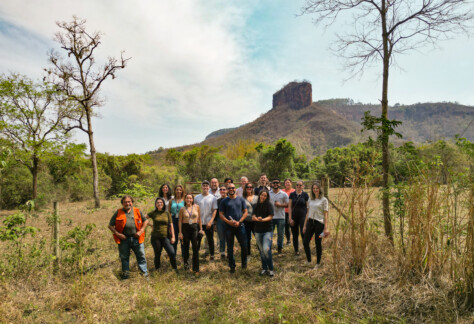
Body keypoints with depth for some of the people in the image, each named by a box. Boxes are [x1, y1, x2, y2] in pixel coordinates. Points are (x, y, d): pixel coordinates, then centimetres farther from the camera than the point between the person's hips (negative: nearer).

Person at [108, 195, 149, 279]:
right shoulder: (118, 213, 3)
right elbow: (110, 226, 4)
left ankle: (145, 273, 17)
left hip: (136, 238, 1)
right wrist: (118, 234, -9)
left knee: (141, 256, 5)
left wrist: (141, 231, -1)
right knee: (124, 257, 11)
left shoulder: (137, 211, 6)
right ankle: (126, 274, 27)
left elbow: (145, 221, 13)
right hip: (124, 239, 0)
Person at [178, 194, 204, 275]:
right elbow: (180, 221, 4)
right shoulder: (182, 209, 2)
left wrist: (201, 229, 7)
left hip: (195, 228, 0)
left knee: (195, 248, -5)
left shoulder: (196, 207, 4)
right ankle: (186, 263, 38)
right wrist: (180, 232, -1)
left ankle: (196, 269, 1)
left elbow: (199, 218, 9)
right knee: (186, 247, 12)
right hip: (185, 228, 0)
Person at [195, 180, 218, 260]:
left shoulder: (213, 198, -1)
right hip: (198, 223, 1)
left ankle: (212, 255, 22)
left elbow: (215, 210, -3)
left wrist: (210, 221, -12)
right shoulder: (197, 197, 3)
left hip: (209, 223, -1)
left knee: (210, 239, 9)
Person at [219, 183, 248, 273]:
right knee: (230, 247, 7)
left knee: (244, 245, 1)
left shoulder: (241, 199, 7)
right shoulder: (224, 201, 4)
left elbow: (245, 212, 6)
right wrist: (228, 221, -13)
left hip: (240, 226, 1)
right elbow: (221, 214, 2)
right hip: (229, 227, 0)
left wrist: (239, 222, -8)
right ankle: (232, 266, 20)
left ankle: (244, 262, 24)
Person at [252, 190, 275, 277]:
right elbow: (253, 217, 1)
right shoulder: (256, 206, 9)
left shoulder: (269, 205, -3)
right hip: (258, 231, 5)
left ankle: (271, 269, 0)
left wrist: (263, 220, -27)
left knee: (266, 249, -17)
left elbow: (270, 217, -10)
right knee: (261, 250, 11)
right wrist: (257, 219, -21)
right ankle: (264, 268, 27)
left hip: (267, 230, -4)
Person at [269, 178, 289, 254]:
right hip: (270, 216, 1)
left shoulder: (284, 194, 2)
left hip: (280, 217, -1)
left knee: (280, 234, 8)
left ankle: (280, 247, 24)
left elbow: (287, 204, 0)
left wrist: (280, 204, -15)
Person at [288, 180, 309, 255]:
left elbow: (307, 207, 2)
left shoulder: (305, 195, 0)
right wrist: (290, 218, -4)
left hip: (303, 216, -2)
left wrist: (307, 217, -4)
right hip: (294, 216, 2)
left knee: (303, 233, -11)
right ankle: (296, 250, 21)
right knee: (295, 234, 8)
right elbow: (289, 207, 2)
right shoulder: (292, 194, 3)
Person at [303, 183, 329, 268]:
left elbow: (325, 214, -4)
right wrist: (305, 225, 12)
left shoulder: (324, 200, -2)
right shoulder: (310, 200, 12)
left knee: (318, 243, 2)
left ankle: (318, 263, 19)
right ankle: (309, 261, 20)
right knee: (305, 242, 2)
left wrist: (325, 228, -9)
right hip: (310, 222, 5)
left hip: (319, 223, -5)